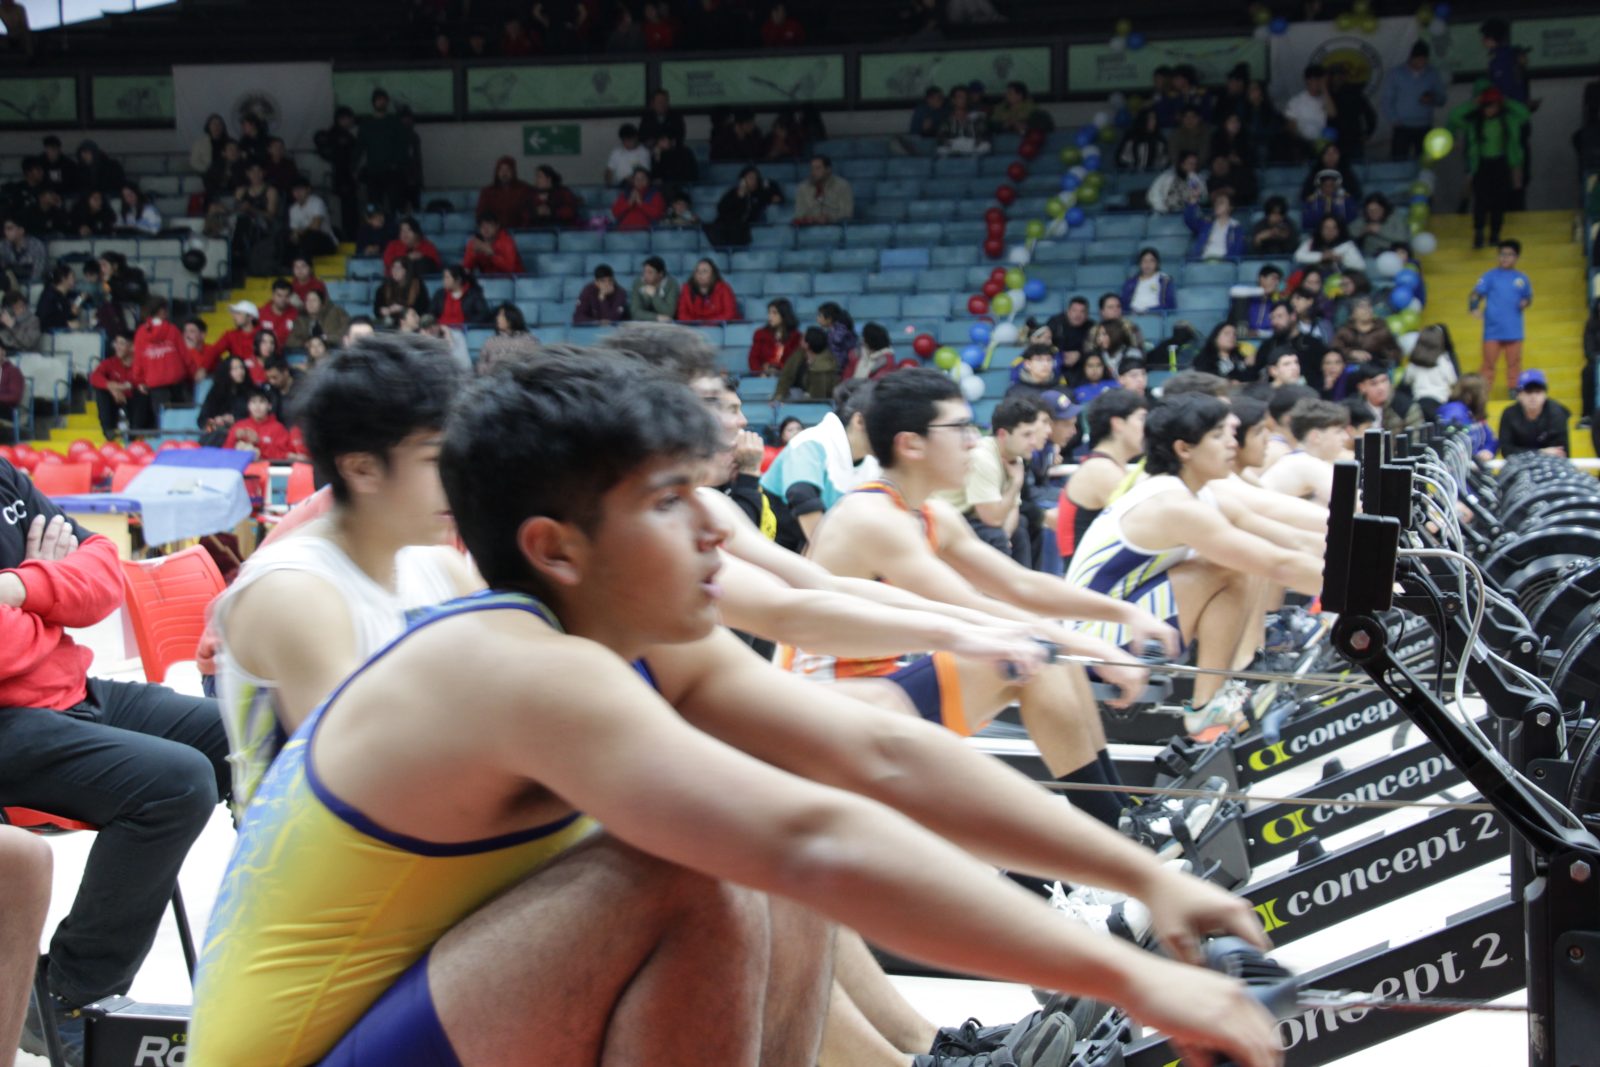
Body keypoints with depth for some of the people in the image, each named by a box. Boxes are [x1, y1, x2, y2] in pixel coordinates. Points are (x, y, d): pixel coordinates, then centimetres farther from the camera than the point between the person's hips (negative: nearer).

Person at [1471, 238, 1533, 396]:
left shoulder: (1522, 278, 9)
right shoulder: (1490, 276, 2)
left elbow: (1529, 297, 17)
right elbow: (1476, 293, -4)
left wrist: (1525, 302, -6)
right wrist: (1474, 308, -23)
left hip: (1514, 331, 2)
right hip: (1492, 330, -2)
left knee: (1514, 363, 6)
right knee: (1488, 364, 2)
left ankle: (1515, 390, 15)